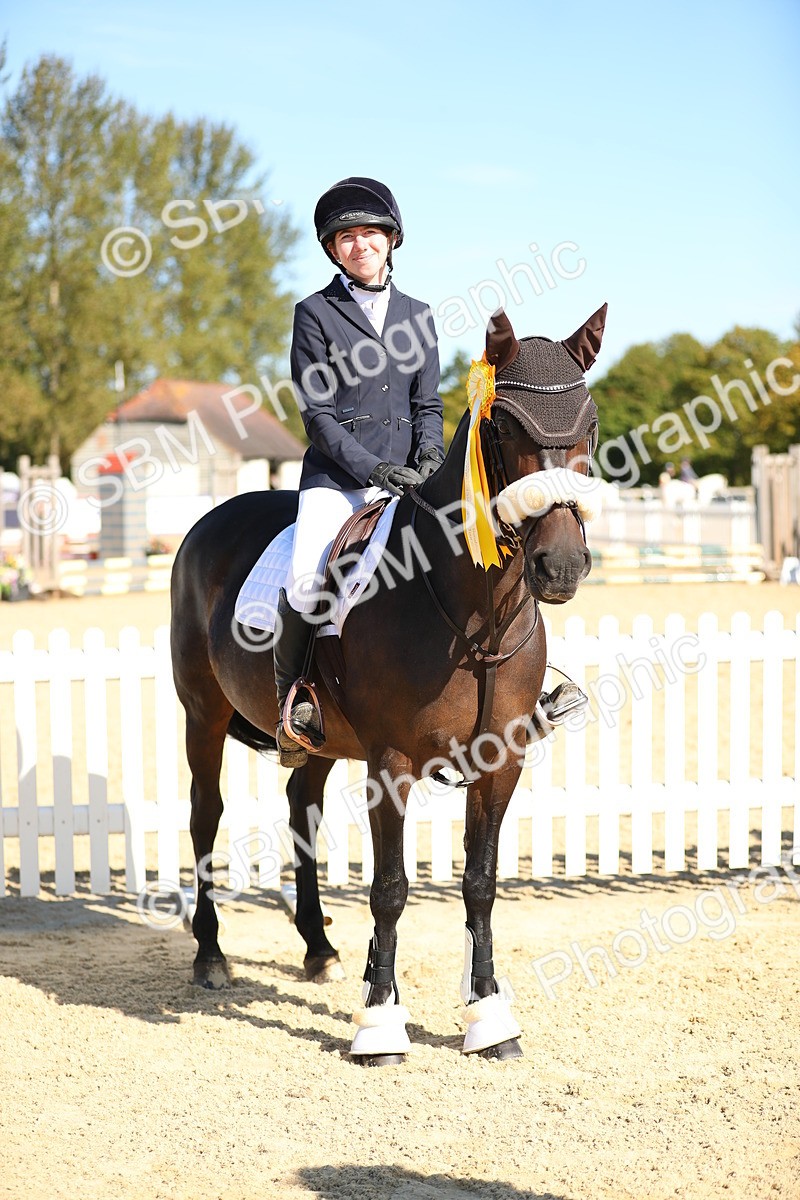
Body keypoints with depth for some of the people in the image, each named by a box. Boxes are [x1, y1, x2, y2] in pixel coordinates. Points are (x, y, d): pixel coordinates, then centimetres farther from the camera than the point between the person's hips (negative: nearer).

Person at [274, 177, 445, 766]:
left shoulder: (416, 315, 16)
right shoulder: (316, 313, 4)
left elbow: (429, 404, 15)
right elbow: (317, 413, -2)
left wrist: (430, 457, -6)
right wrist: (373, 469, -14)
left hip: (407, 475, 4)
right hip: (336, 475, -3)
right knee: (307, 582, -28)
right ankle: (292, 700, -8)